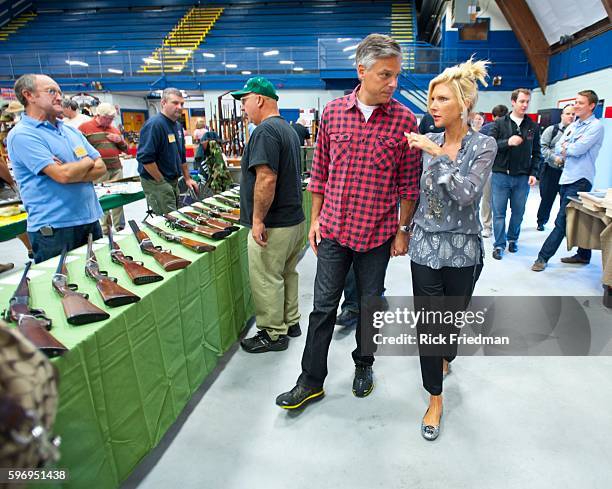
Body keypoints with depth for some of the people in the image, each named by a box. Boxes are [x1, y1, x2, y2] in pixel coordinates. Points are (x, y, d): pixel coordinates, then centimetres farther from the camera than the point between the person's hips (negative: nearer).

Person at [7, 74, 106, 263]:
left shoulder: (71, 131, 15)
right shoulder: (22, 134, -8)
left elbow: (101, 167, 7)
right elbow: (63, 174, -20)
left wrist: (72, 173, -11)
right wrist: (88, 161, 0)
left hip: (90, 220, 7)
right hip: (53, 230, -7)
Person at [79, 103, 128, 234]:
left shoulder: (115, 129, 17)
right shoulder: (85, 127, 1)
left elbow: (125, 149, 23)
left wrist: (120, 140, 3)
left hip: (116, 169, 5)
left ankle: (119, 226, 12)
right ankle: (105, 228, 6)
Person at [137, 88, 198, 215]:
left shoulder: (178, 125, 11)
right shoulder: (154, 124, -17)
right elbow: (145, 158, -24)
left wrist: (187, 178, 17)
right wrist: (162, 182, -17)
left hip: (173, 181, 9)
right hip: (157, 182, -9)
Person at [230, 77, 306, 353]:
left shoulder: (266, 131, -17)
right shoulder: (288, 129, 14)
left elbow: (267, 178, -27)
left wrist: (258, 219, -21)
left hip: (273, 226, -10)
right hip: (294, 219, 10)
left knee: (266, 281, 4)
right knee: (287, 274, 20)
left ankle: (274, 334, 18)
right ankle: (290, 323, 34)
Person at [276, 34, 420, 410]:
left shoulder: (405, 120, -4)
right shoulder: (333, 112, 1)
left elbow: (409, 182, 0)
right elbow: (320, 170, 6)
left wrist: (403, 230, -1)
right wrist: (315, 218, 5)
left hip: (378, 233, -1)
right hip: (334, 228, 1)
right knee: (323, 307, 7)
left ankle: (364, 364, 39)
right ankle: (311, 381, 22)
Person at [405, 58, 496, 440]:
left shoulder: (484, 145, -8)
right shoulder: (429, 142, 2)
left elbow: (467, 193, -22)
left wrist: (438, 154, -25)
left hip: (462, 251, -2)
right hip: (425, 247, 2)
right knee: (427, 325, 2)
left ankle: (445, 356, 51)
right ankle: (435, 399, 20)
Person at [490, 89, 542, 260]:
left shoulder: (533, 127, 8)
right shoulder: (500, 123, 2)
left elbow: (536, 153, 10)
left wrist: (534, 173, -1)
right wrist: (507, 142, -20)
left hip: (523, 177, 2)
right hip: (500, 175, -2)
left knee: (518, 211, 10)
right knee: (499, 212, 2)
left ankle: (513, 239, 29)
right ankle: (499, 244, 12)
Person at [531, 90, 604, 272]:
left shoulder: (596, 126, -7)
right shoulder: (573, 125, 16)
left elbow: (578, 150, -17)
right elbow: (558, 149, 9)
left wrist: (565, 148, 0)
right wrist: (570, 148, -9)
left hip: (580, 180, -8)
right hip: (566, 178, 8)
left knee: (562, 221, -8)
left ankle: (543, 257, -4)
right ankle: (584, 255, 27)